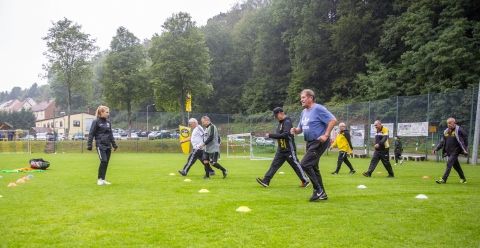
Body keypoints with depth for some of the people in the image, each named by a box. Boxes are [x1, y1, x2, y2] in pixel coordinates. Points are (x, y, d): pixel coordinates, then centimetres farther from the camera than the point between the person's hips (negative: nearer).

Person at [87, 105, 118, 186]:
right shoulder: (96, 122, -4)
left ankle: (103, 179, 15)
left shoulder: (108, 122, 14)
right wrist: (89, 145, -10)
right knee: (103, 161, -15)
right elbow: (91, 134, -4)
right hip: (100, 145, -6)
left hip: (108, 146, 6)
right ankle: (100, 179, -2)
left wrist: (114, 144, 21)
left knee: (106, 162, 6)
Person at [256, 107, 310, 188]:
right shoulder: (281, 122, 12)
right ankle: (266, 181, 0)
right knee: (274, 164, 3)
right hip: (281, 149, 9)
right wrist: (270, 135, 3)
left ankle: (305, 181, 15)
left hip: (289, 149, -9)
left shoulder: (287, 122, -16)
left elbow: (285, 135, -28)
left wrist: (271, 135, -27)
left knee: (296, 165, 1)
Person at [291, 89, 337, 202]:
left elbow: (333, 120, -19)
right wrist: (295, 130, -2)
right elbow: (300, 128, 21)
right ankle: (322, 194, 26)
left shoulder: (318, 109, -13)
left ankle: (318, 190, -5)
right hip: (310, 143, 10)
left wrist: (326, 135, -22)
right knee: (313, 168, 14)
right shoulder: (304, 112, 13)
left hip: (319, 142, -10)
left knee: (305, 164, -17)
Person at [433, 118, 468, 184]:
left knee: (449, 164, -15)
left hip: (455, 151, -6)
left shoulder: (459, 130, -8)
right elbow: (442, 142, 15)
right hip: (449, 151, 6)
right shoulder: (446, 131, 11)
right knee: (456, 165, 14)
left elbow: (465, 140, -8)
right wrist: (436, 149, 7)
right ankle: (463, 179, 30)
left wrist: (465, 150, -15)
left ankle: (443, 179, -16)